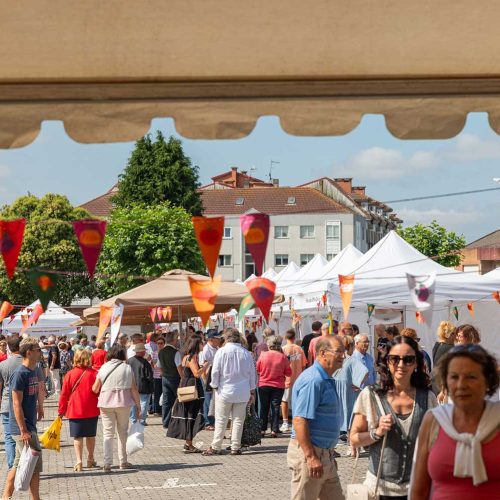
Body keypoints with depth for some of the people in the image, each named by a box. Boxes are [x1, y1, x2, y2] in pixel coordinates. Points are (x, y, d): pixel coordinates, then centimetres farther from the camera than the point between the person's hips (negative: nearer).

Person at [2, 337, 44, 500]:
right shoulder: (19, 374, -17)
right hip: (22, 427, -9)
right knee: (35, 465, -6)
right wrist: (24, 431, -21)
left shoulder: (35, 371, 9)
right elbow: (17, 404, -19)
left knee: (20, 464, 14)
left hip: (29, 424, 9)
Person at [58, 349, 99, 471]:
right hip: (92, 411, 1)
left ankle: (79, 460, -8)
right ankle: (90, 459, 27)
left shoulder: (70, 374, -7)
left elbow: (64, 394, -2)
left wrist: (61, 410, 8)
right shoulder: (94, 374, -7)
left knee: (77, 436, 3)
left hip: (75, 411, -1)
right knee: (91, 435, 16)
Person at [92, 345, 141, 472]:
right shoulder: (127, 368, 0)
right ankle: (123, 461, 18)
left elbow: (95, 389, 3)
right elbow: (134, 389, -2)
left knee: (108, 433, 2)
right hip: (123, 403, 0)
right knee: (123, 432, 14)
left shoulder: (104, 368, 2)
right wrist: (138, 404, 6)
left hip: (106, 403, 0)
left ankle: (107, 463, -8)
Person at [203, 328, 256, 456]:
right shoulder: (246, 353, 1)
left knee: (221, 420, 4)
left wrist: (215, 386, 6)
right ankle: (235, 447, 9)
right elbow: (252, 373, 8)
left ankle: (216, 447, 6)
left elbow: (215, 372, -7)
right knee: (238, 420, 7)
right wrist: (252, 391, 16)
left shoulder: (222, 351, -8)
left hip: (225, 391, -2)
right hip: (242, 393, 2)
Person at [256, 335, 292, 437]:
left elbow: (257, 369, 3)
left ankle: (262, 429, 11)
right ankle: (274, 430, 1)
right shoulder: (282, 357, -9)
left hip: (264, 385, 0)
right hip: (278, 386, 0)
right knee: (275, 408, 5)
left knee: (263, 407, 11)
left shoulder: (263, 355, -9)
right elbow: (288, 373, -3)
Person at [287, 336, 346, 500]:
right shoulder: (312, 380, -18)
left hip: (325, 454, 10)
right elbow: (299, 420, -24)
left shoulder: (327, 380, 14)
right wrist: (311, 457, -27)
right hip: (308, 451, -10)